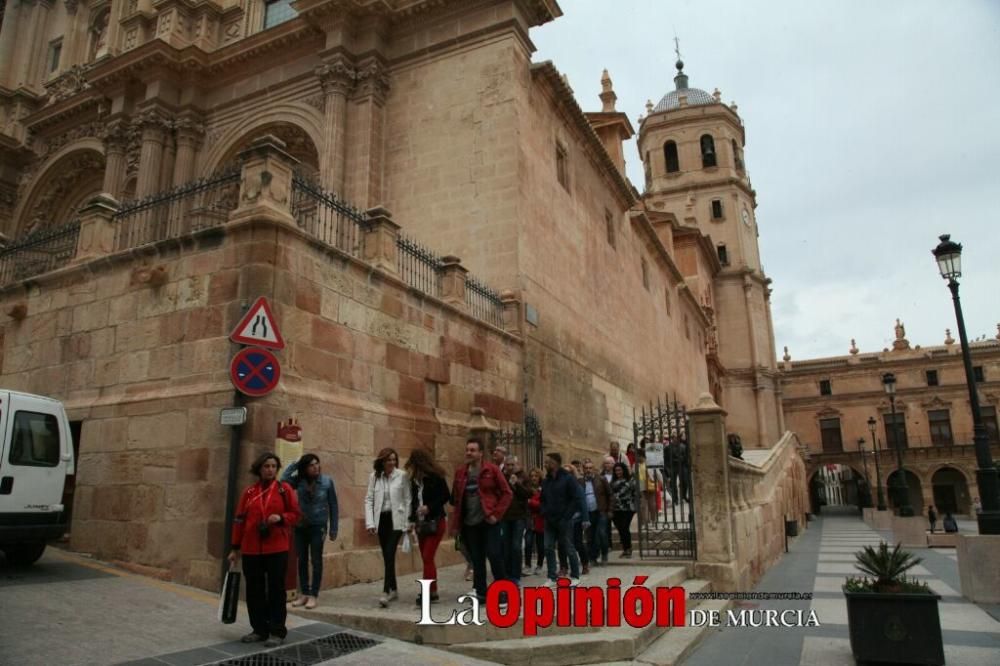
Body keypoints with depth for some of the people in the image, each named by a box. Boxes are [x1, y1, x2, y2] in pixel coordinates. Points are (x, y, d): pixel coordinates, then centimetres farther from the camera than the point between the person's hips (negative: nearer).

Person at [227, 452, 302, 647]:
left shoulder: (284, 489, -1)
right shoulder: (249, 492, 5)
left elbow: (295, 514, 1)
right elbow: (240, 520, 8)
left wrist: (280, 518, -19)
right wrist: (235, 548, 8)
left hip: (277, 549, -3)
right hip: (251, 550, 3)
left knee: (276, 590, 2)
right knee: (254, 591, 10)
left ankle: (277, 632, 11)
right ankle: (259, 629, 24)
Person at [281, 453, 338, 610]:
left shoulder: (327, 481, -8)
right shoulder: (299, 480, -2)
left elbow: (333, 506, -3)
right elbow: (283, 480, -21)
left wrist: (333, 529, -3)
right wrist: (295, 464, -13)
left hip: (318, 526, -3)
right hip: (300, 526, 3)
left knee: (316, 561, 3)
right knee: (302, 561, 10)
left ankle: (313, 595, 10)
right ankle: (304, 594, 21)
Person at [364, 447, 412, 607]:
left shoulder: (402, 476, -4)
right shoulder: (374, 477, 3)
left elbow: (407, 499, -1)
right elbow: (369, 500, 4)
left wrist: (407, 523, -3)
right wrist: (370, 523, -3)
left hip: (396, 519, -3)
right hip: (381, 520, 4)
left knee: (390, 554, -14)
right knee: (386, 556, 11)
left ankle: (386, 592, -15)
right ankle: (393, 590, 24)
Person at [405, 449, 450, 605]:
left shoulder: (435, 476, -11)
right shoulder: (415, 479, 8)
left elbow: (446, 496, -10)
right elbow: (413, 500, 13)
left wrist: (429, 507, -18)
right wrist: (412, 518, 1)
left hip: (435, 522, -7)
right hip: (421, 523, 7)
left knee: (427, 558, -11)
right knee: (426, 559, 9)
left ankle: (428, 592, -7)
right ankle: (432, 592, 17)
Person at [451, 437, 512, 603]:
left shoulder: (492, 469, -6)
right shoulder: (460, 472, 6)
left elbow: (507, 493, -6)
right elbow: (456, 498, 10)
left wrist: (496, 514, -12)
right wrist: (456, 523, 5)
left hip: (489, 521, -4)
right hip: (470, 524, 4)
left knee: (494, 555, -5)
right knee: (477, 560, 9)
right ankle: (481, 593, 19)